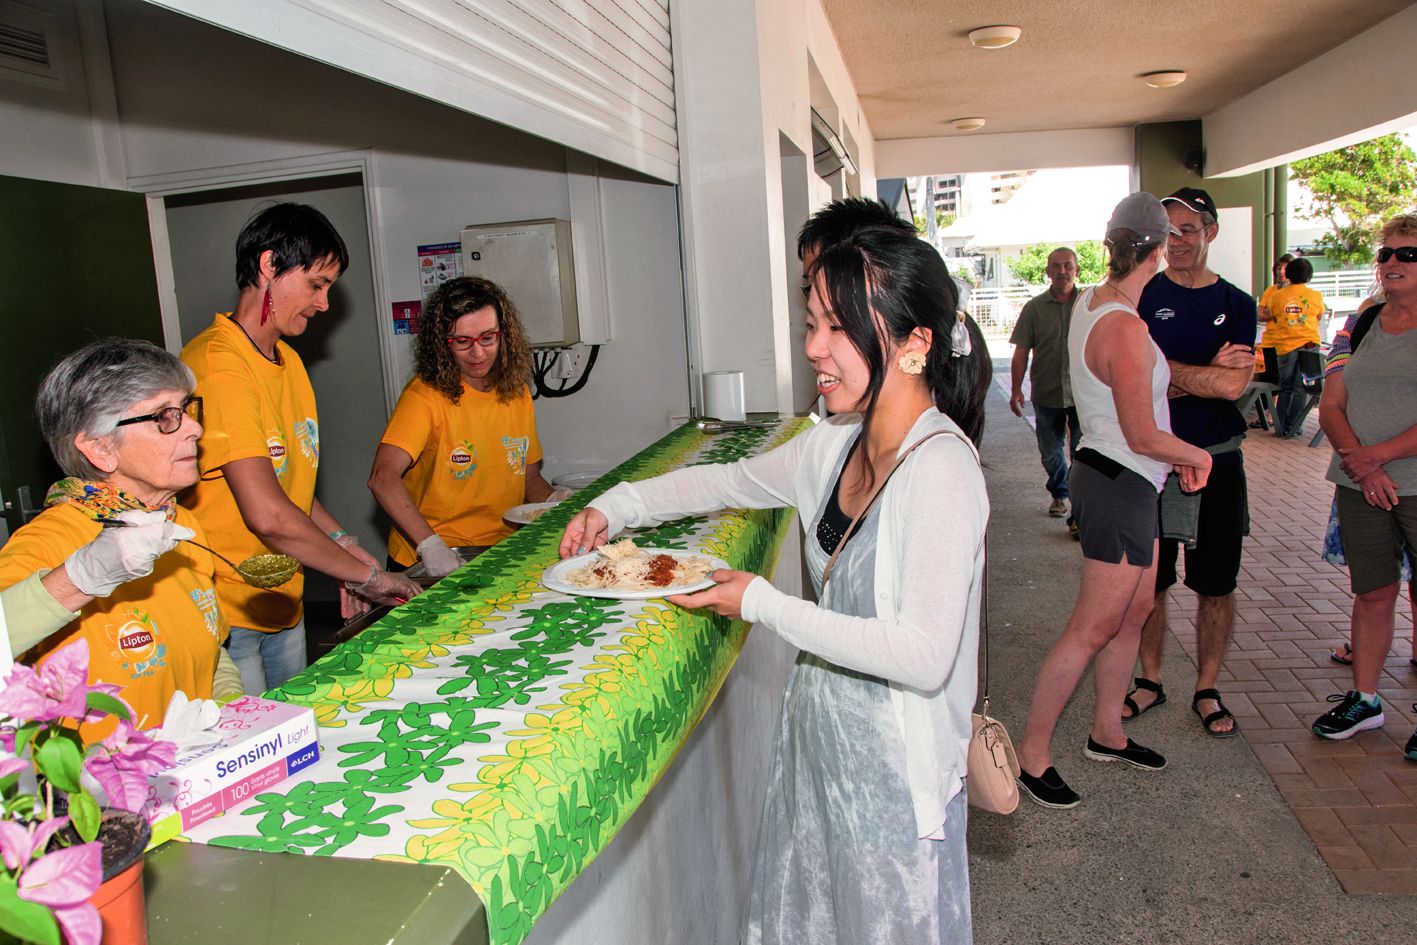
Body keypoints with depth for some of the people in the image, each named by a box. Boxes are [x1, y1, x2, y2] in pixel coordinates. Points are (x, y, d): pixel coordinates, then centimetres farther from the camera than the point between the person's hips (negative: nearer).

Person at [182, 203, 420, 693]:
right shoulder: (218, 365, -21)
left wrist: (341, 542, 1)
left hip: (283, 600, 9)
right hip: (225, 615, -9)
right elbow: (266, 514, -27)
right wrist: (367, 574, -18)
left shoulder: (288, 361, 11)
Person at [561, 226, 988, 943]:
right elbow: (732, 481, 15)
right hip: (816, 737, 8)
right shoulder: (836, 444, -1)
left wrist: (761, 603, -24)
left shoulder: (939, 468, -26)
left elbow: (925, 656, -31)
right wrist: (616, 506, 3)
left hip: (893, 768, -7)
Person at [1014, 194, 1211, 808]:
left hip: (1117, 479, 10)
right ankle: (1032, 753, 7)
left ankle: (1107, 733, 33)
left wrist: (1175, 457, 16)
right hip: (1120, 486, -10)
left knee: (1134, 612, 19)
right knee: (1093, 628, -3)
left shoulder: (1093, 302, 6)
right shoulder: (1125, 329, -24)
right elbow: (1142, 437, -21)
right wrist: (1197, 454, -2)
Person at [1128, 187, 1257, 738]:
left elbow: (1234, 385, -11)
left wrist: (1165, 373, -12)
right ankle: (1150, 680, 25)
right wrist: (1209, 370, -10)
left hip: (1217, 460, 1)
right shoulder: (1143, 296, 0)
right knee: (1149, 581, 7)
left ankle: (1206, 691, 23)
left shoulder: (1236, 305, 5)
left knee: (1216, 585, 8)